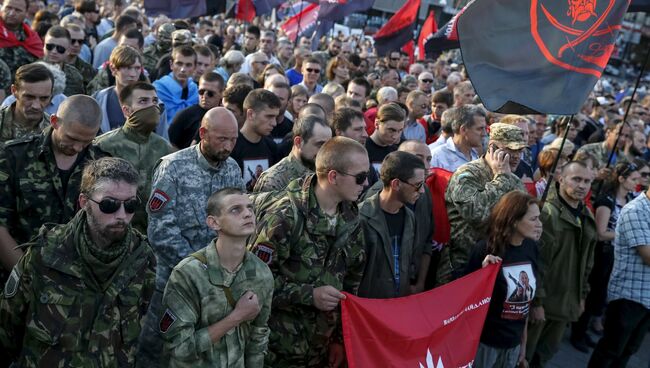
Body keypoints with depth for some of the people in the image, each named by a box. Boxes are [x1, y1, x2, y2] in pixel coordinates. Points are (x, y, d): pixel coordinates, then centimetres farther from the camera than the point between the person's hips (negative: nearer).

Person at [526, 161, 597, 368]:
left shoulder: (587, 217, 10)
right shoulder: (547, 211, -16)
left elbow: (587, 261, 18)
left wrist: (582, 295, 16)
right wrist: (536, 300, -20)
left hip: (567, 300, 8)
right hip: (542, 299, -7)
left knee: (548, 351, 20)